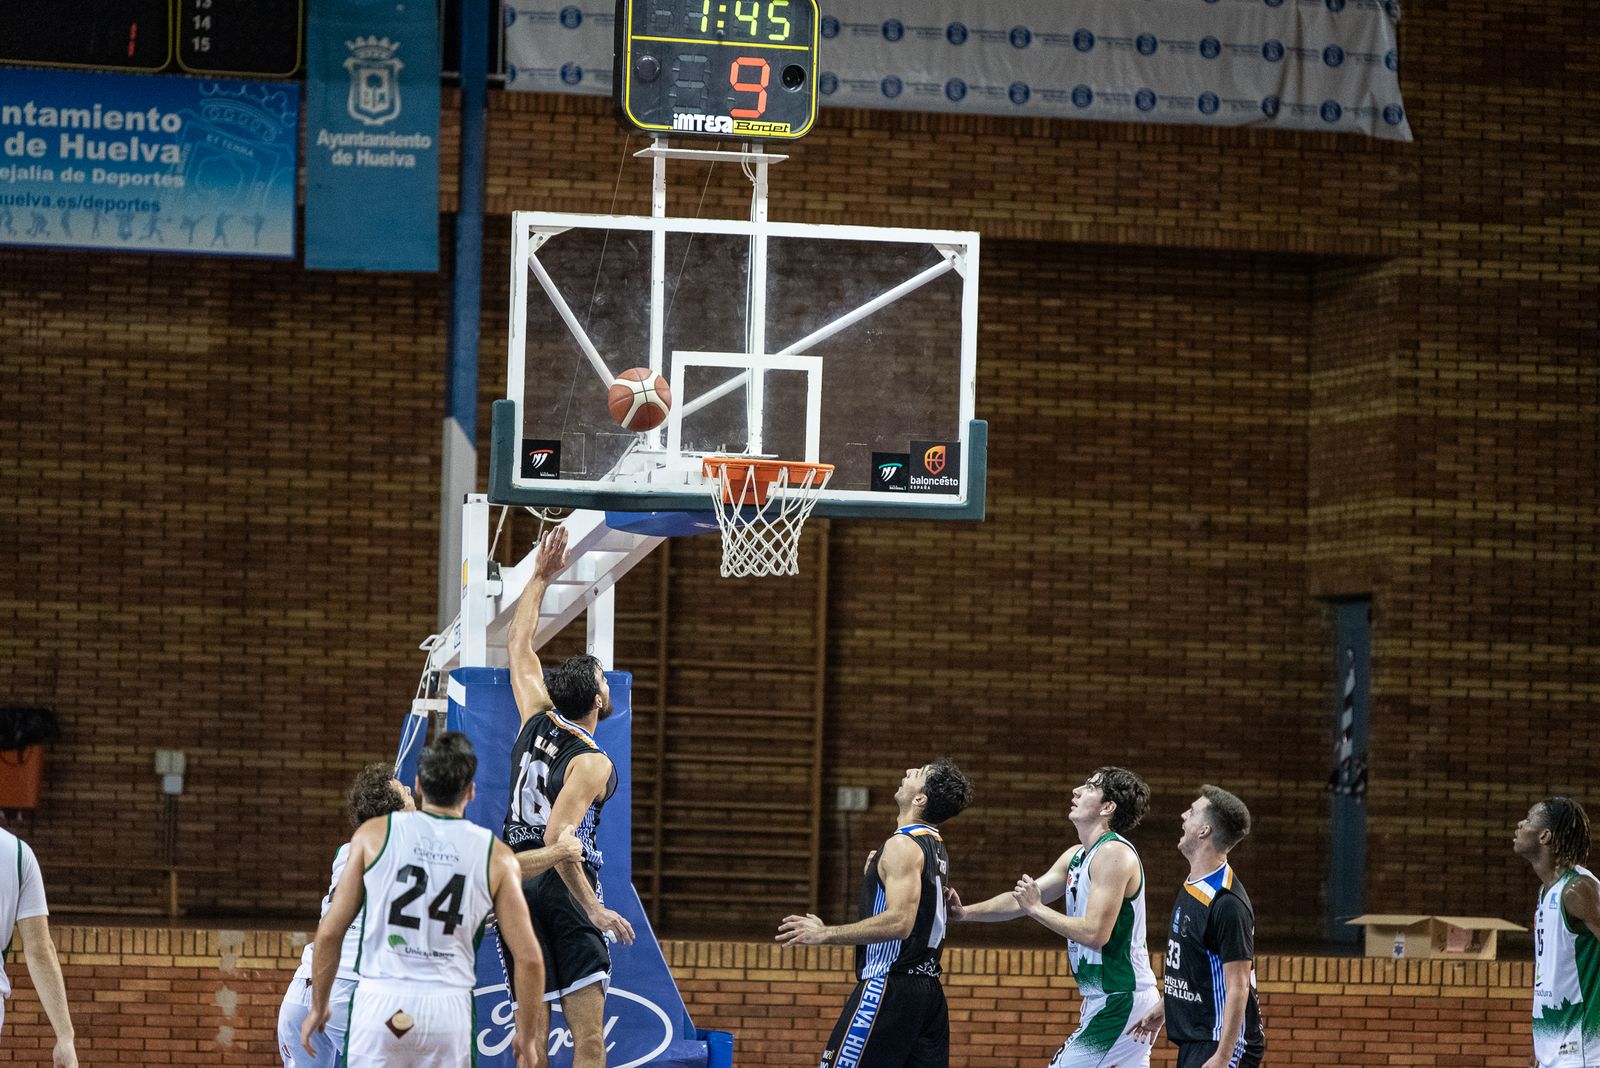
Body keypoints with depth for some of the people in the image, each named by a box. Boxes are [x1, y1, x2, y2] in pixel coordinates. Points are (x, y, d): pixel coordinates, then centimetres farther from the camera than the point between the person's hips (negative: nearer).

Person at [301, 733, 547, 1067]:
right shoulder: (496, 857, 2)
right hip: (448, 1010, 0)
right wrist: (527, 1035, 15)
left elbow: (329, 932, 2)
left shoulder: (374, 835, 1)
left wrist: (318, 1006, 15)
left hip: (379, 1003, 0)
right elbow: (528, 958, 2)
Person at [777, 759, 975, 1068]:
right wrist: (876, 876, 20)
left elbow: (899, 921, -24)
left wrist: (825, 934, -20)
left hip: (890, 986, -10)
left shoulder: (902, 845, -13)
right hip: (928, 989, 10)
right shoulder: (935, 846, 17)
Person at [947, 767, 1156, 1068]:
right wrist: (965, 913, 11)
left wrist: (1036, 908, -14)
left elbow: (1094, 933, -24)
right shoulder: (1076, 857, 13)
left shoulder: (1114, 854, -17)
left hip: (1118, 1003, -10)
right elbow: (1022, 898, 21)